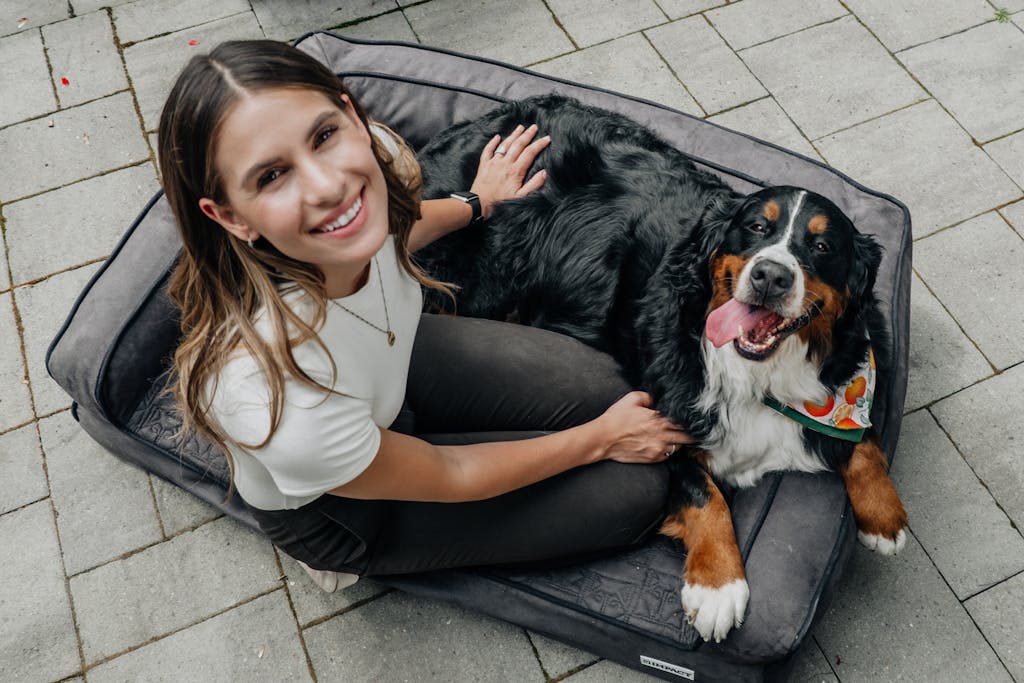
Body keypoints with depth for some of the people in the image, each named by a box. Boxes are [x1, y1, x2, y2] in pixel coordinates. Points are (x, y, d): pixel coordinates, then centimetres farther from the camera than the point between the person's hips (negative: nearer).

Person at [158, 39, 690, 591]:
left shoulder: (373, 148, -28)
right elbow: (448, 478, -22)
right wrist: (600, 438, -11)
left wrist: (478, 202, 16)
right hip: (331, 505, -4)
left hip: (397, 357, 5)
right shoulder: (283, 403, -44)